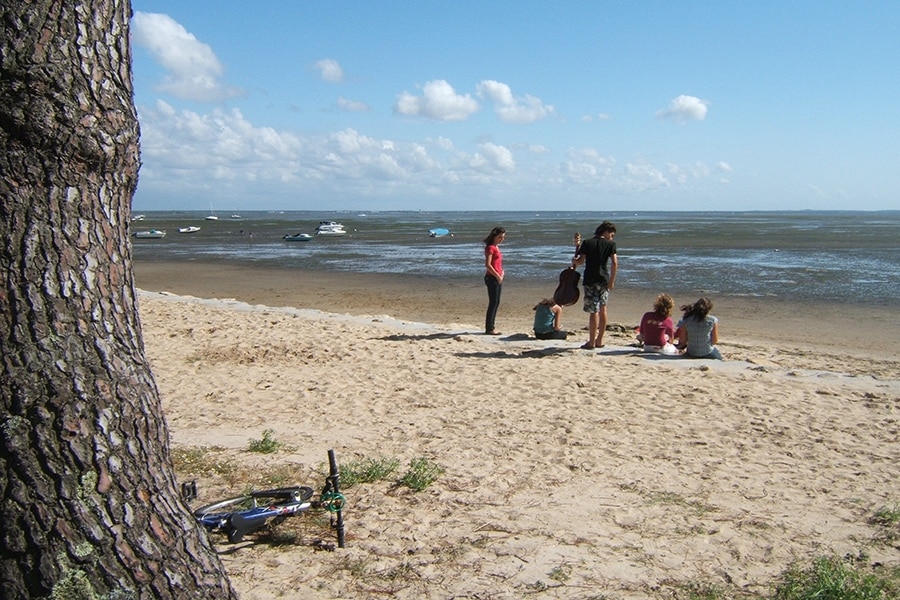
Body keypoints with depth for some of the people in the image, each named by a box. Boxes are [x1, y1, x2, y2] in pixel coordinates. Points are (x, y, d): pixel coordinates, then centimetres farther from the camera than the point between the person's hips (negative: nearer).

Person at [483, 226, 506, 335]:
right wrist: (497, 276, -17)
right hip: (492, 278, -9)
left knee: (496, 303, 11)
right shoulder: (490, 247, -11)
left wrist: (501, 273, 7)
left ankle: (492, 326, 17)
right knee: (493, 303, -7)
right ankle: (489, 329, -3)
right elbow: (487, 265, -19)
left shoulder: (496, 247, 16)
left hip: (498, 278, 9)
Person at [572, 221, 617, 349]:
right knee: (602, 309, 15)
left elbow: (580, 261, -5)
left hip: (590, 281, -2)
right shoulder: (610, 244, 1)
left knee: (594, 311, -2)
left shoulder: (587, 243, 1)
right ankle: (599, 340, 19)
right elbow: (614, 262, -10)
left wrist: (574, 261, 17)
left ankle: (591, 342, 2)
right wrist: (612, 280, -5)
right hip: (604, 281, 2)